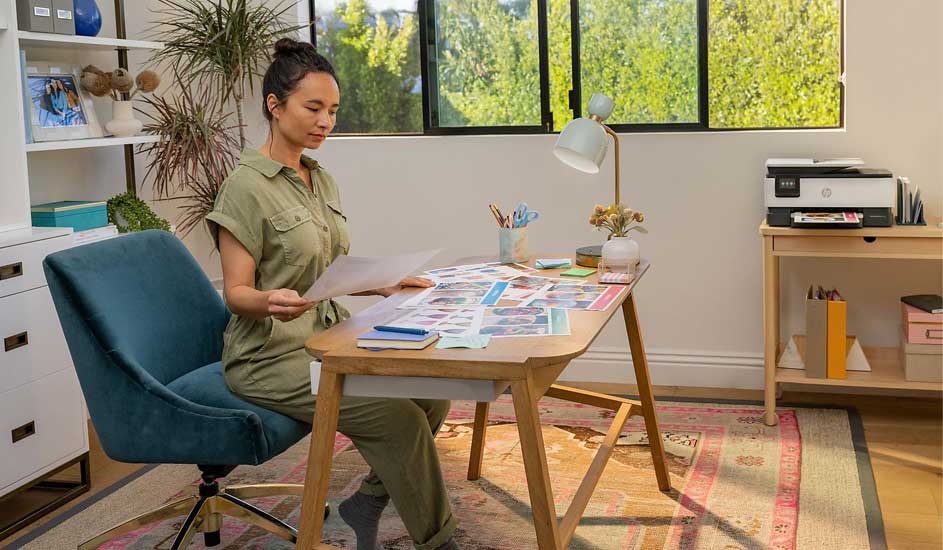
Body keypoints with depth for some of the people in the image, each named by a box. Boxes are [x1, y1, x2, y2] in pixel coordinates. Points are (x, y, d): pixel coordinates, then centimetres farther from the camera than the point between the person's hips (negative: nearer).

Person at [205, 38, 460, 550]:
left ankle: (368, 501, 7)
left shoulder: (322, 180, 10)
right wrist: (271, 301, -36)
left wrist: (383, 284, 0)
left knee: (431, 391, -12)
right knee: (397, 414, -22)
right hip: (271, 355, -8)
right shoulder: (247, 185, -14)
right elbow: (236, 292, -14)